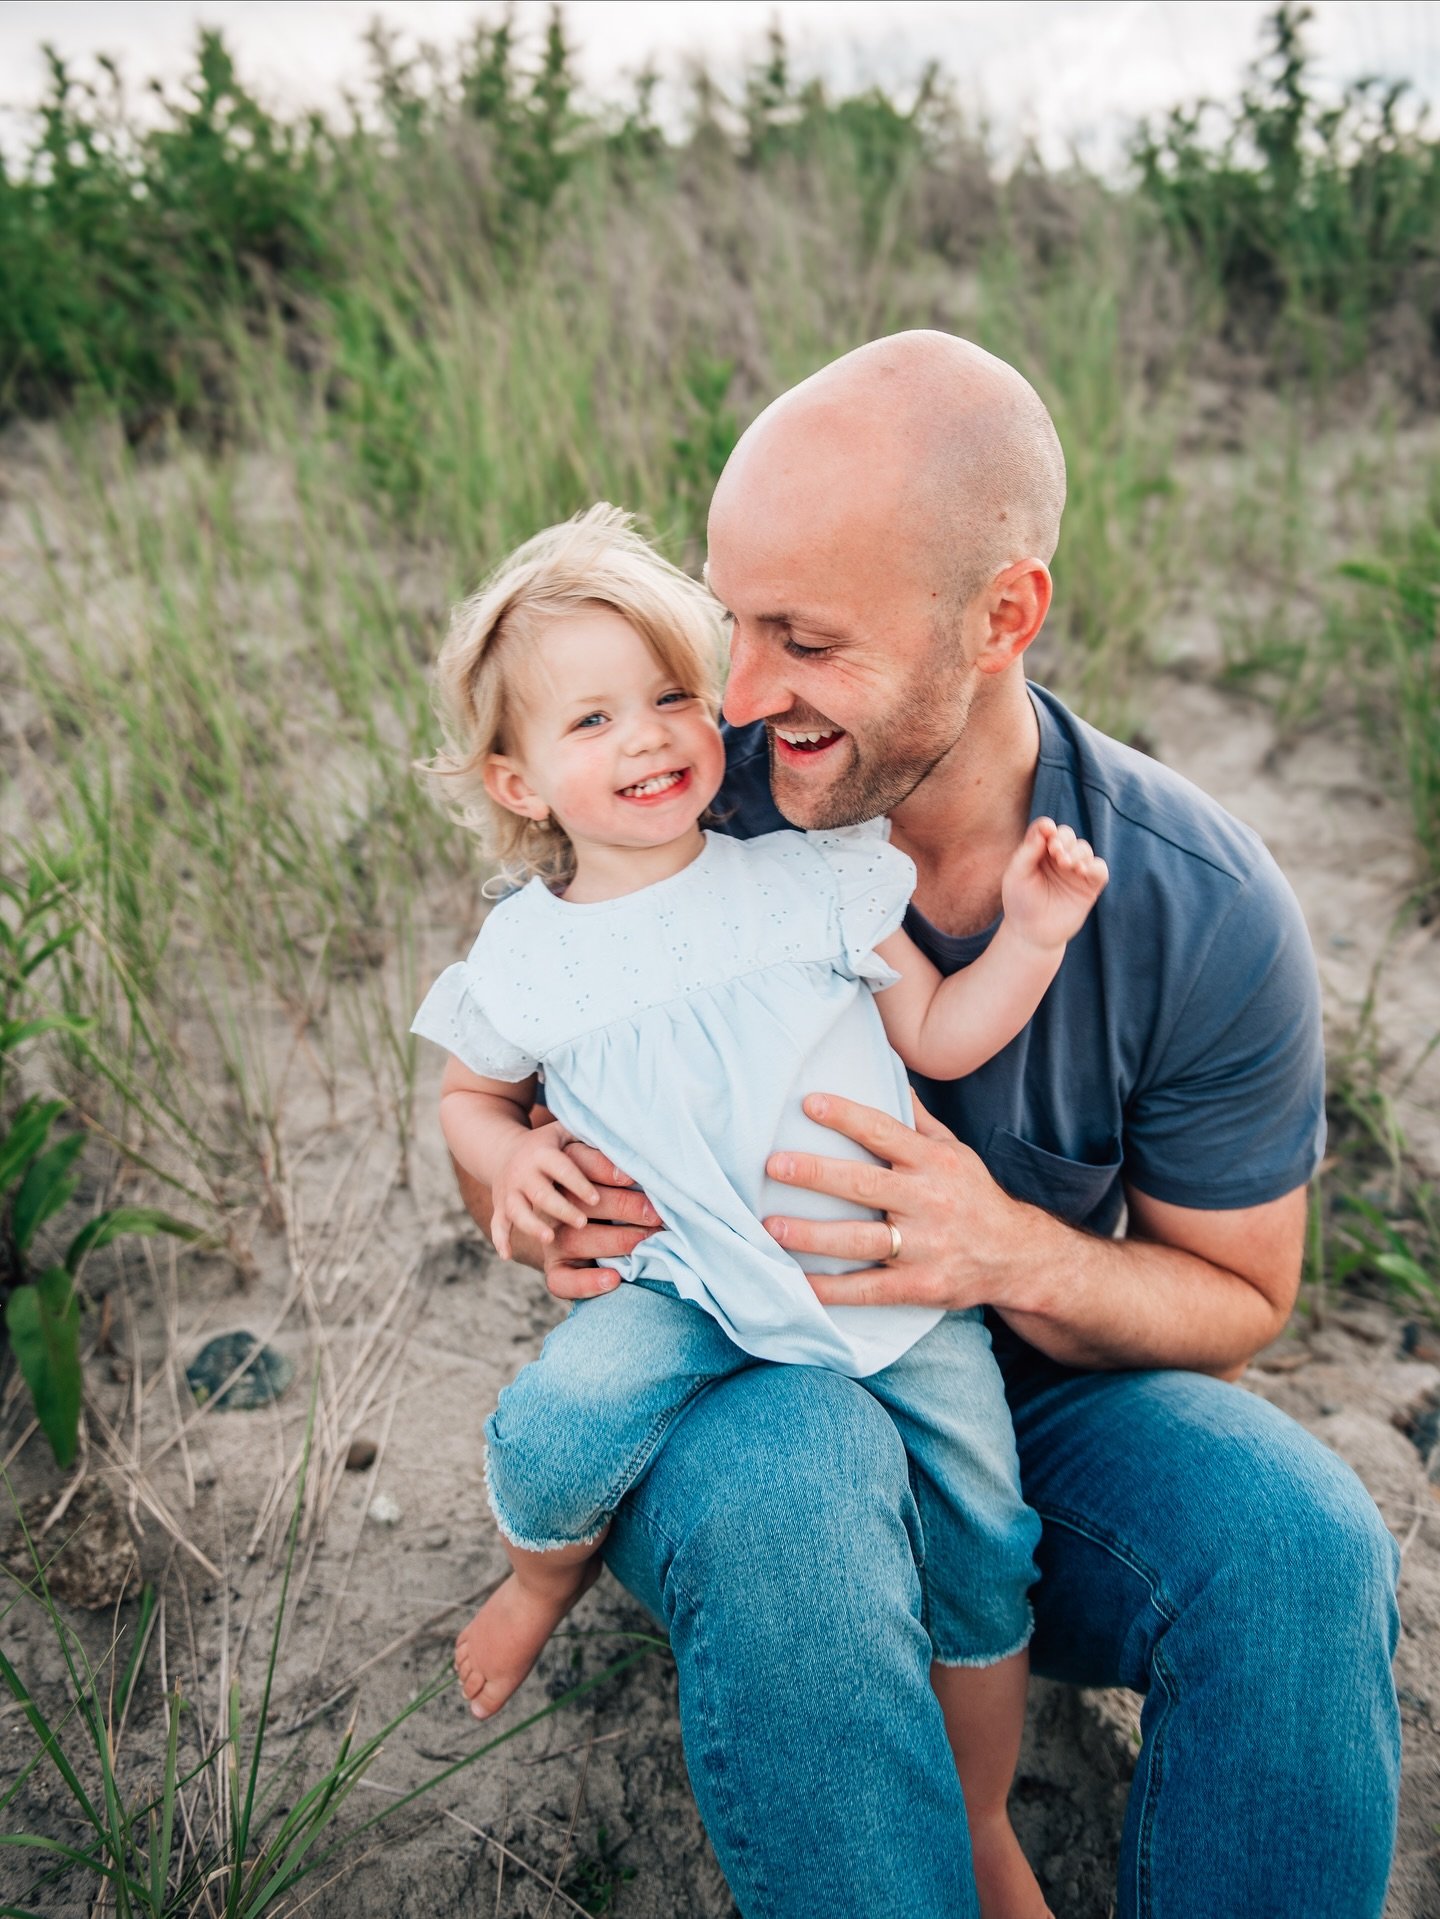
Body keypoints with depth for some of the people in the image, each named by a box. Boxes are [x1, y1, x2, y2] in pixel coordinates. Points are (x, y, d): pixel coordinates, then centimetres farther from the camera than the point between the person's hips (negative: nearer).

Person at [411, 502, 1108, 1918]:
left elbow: (939, 1036, 3)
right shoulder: (524, 959, 0)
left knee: (982, 1538, 0)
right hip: (686, 1283, 0)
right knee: (557, 1415, -27)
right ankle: (545, 1575, 13)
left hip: (892, 1269, 1)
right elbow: (468, 1096, 16)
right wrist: (508, 1159, -5)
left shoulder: (809, 876, -2)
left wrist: (1030, 934, -11)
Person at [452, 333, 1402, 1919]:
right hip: (728, 1383, 0)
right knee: (783, 1494, -37)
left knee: (1302, 1545, -29)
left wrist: (1013, 1254, -26)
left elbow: (1238, 1298, -5)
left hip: (1038, 1384, 1)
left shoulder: (1203, 912, -16)